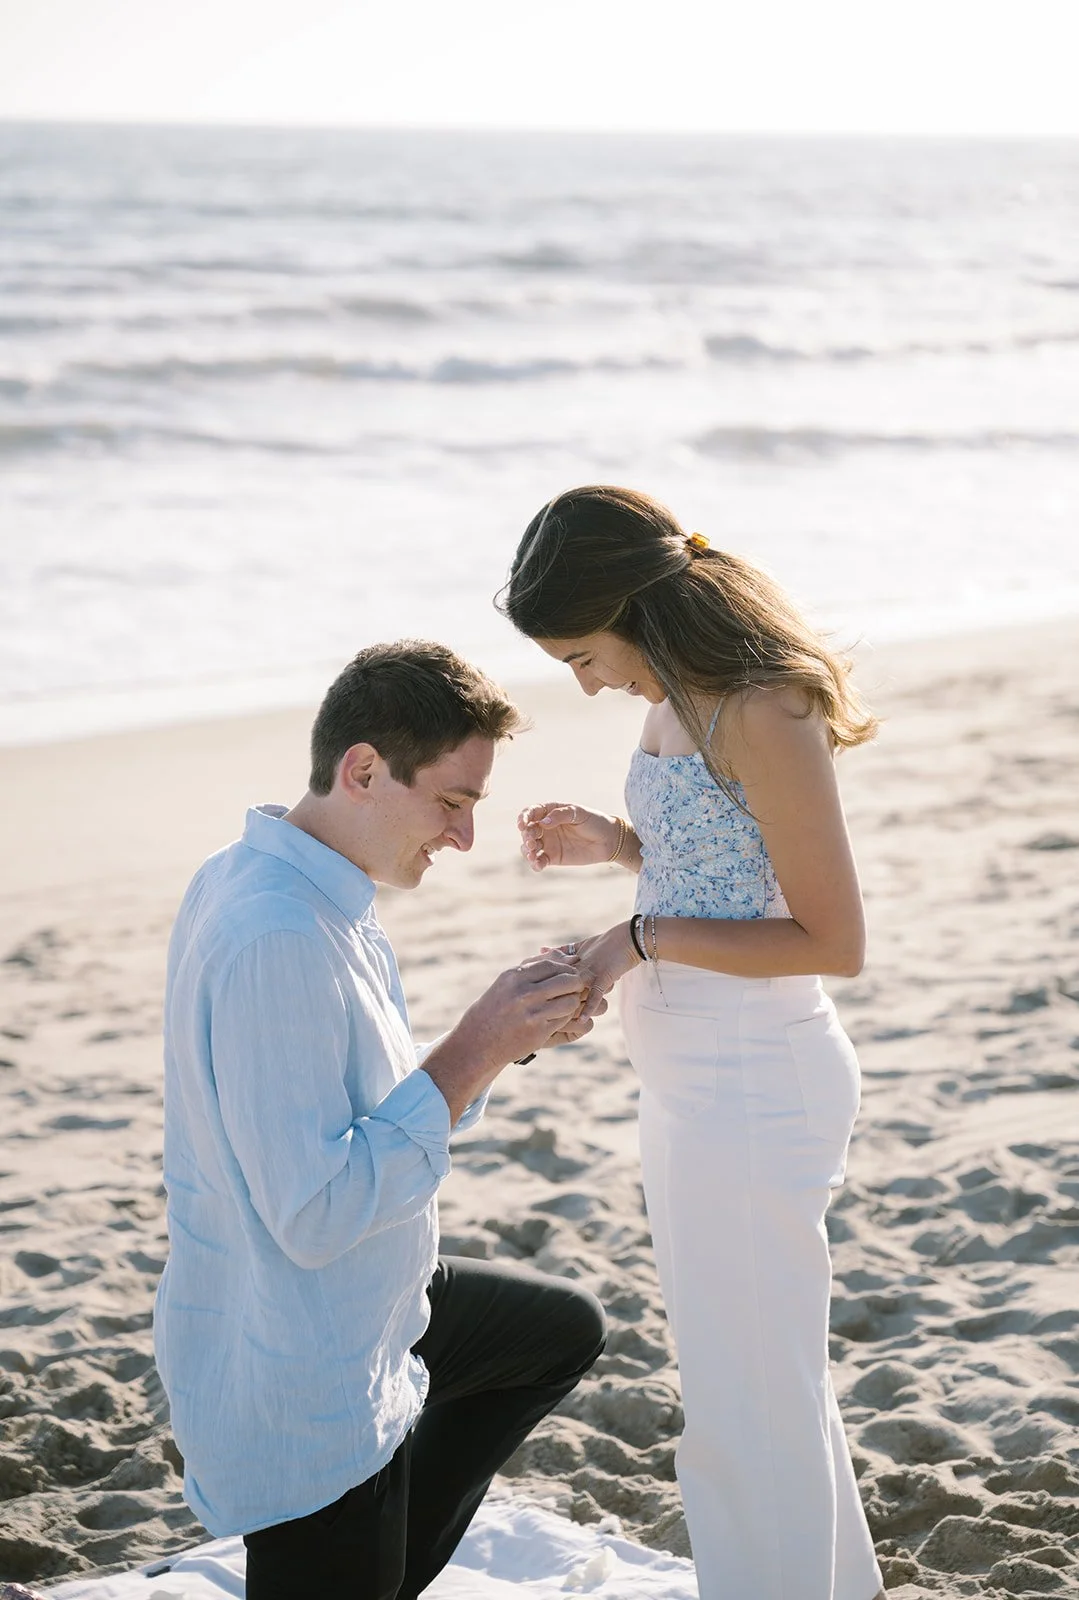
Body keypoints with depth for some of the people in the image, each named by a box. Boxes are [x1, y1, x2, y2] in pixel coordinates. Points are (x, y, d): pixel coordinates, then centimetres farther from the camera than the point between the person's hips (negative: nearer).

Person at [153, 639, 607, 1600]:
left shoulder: (319, 897, 2)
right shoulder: (275, 941, -29)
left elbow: (383, 1110, 10)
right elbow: (315, 1215, -30)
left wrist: (505, 1037, -5)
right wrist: (475, 1051, -25)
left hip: (369, 1316, 10)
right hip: (304, 1395, -10)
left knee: (565, 1331, 28)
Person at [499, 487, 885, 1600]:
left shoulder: (764, 715, -21)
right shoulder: (679, 697, 7)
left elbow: (832, 939, -20)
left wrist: (641, 937, -21)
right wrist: (614, 843, 4)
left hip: (751, 1082, -10)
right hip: (690, 1077, 10)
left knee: (745, 1396, 3)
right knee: (771, 1370, 24)